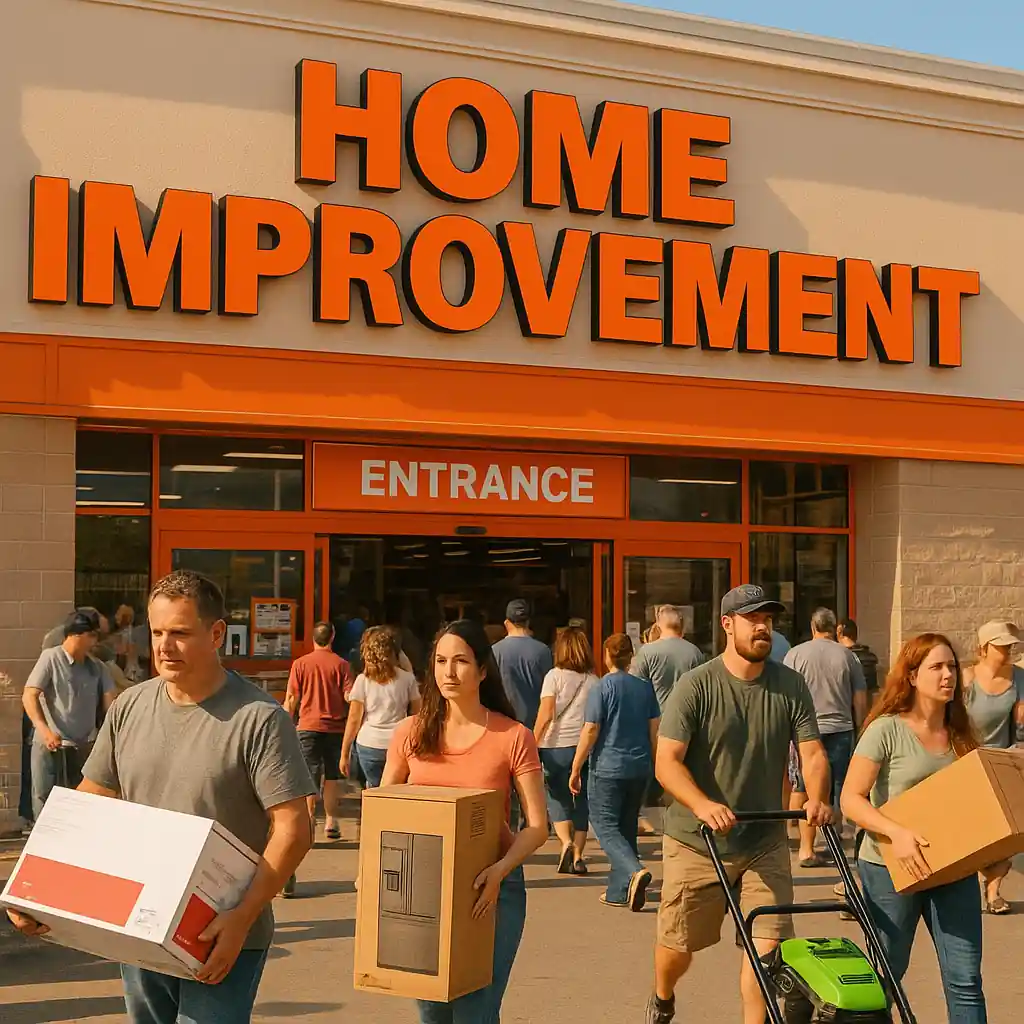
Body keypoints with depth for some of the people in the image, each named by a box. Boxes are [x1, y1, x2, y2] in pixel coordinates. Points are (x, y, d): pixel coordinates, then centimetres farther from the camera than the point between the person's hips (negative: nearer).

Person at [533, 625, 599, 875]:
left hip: (558, 745, -3)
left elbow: (546, 714, -9)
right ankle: (577, 856, 8)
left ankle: (566, 841, -13)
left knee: (558, 798, 9)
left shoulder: (555, 676, -2)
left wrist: (532, 744, -6)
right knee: (582, 800, 9)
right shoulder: (593, 680, 7)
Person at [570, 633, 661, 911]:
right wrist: (653, 765, 21)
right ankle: (619, 891, 16)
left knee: (606, 827, -2)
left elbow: (590, 731, -12)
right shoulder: (645, 687, 6)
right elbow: (654, 729, 9)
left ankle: (635, 870, -25)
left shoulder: (601, 689, -10)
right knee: (627, 827, 14)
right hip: (639, 768, 6)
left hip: (608, 768, -6)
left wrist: (576, 769, -5)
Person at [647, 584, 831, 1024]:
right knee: (677, 945, 11)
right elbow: (667, 762, -16)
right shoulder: (696, 686, -10)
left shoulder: (791, 686, 1)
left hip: (765, 842, 2)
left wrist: (817, 799, -21)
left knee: (767, 945, -7)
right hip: (696, 843, -2)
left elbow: (812, 753, 0)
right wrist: (704, 806, -33)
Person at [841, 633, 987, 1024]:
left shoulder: (959, 734, 8)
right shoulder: (887, 730, -9)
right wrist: (897, 832, -26)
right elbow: (851, 799, -12)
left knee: (965, 979, 0)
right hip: (892, 867, -4)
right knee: (885, 974, 9)